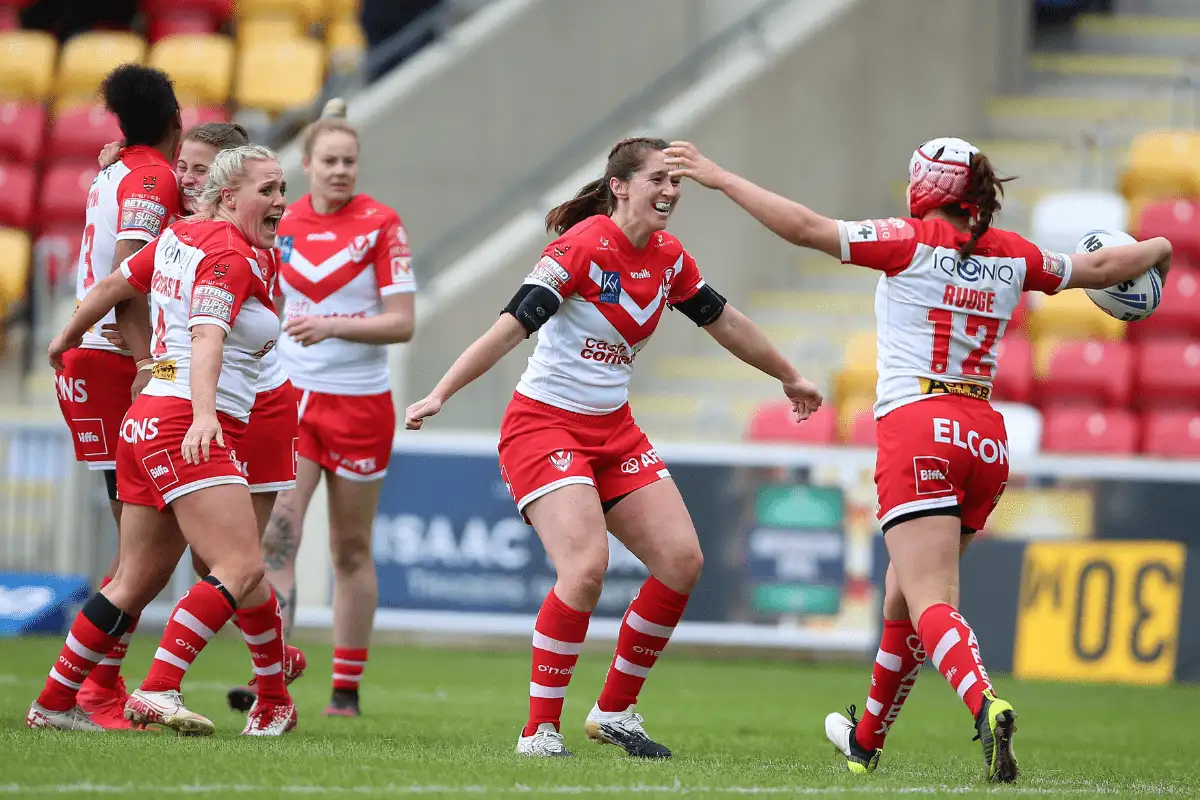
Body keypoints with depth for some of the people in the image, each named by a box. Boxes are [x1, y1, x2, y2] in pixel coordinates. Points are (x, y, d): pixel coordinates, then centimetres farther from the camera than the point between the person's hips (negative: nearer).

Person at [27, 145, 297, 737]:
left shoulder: (181, 236, 15)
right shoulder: (230, 256, -11)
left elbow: (115, 284, 28)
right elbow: (207, 338, -26)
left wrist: (68, 336, 45)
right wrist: (204, 414, -40)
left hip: (148, 422, 10)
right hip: (187, 425, -10)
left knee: (139, 581, 13)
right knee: (242, 570, -19)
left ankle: (53, 702, 16)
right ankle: (157, 691, -27)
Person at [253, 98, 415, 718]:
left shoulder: (381, 225, -7)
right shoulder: (282, 223, 3)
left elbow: (401, 323, -12)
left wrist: (331, 326, -22)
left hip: (360, 404, -2)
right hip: (291, 397, 2)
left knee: (351, 550, 6)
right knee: (278, 532, -14)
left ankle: (346, 688, 16)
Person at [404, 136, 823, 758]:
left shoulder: (668, 258, 5)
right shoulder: (582, 247, -18)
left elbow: (723, 322, 21)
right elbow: (512, 326, -24)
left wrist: (790, 379, 33)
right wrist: (440, 394, -31)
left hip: (614, 430, 8)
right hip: (545, 423, -8)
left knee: (682, 561, -2)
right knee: (586, 566, -25)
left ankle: (613, 712, 13)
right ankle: (539, 731, -13)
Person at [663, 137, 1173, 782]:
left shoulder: (910, 242, -5)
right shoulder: (1013, 256, 9)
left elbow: (805, 228, -9)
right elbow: (1097, 268, 23)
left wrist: (720, 179, -2)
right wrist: (1156, 250, 44)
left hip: (917, 429, -6)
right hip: (986, 439, 6)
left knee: (931, 603, -15)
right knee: (903, 599, 22)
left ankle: (987, 706, -41)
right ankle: (867, 741, 36)